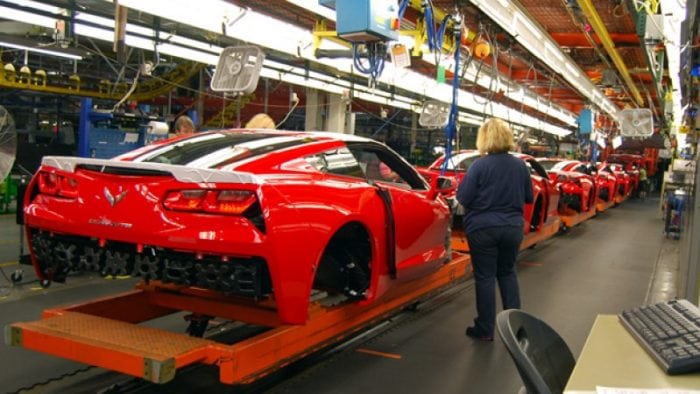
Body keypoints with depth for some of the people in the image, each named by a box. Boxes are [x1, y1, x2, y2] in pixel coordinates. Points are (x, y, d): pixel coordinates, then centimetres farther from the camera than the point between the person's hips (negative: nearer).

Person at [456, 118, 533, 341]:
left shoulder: (480, 165, -14)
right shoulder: (520, 165, 1)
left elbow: (463, 199, -13)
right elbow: (528, 197, 11)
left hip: (483, 228, -4)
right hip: (513, 228, 4)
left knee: (485, 277, 5)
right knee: (507, 273, 21)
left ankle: (485, 330, 11)